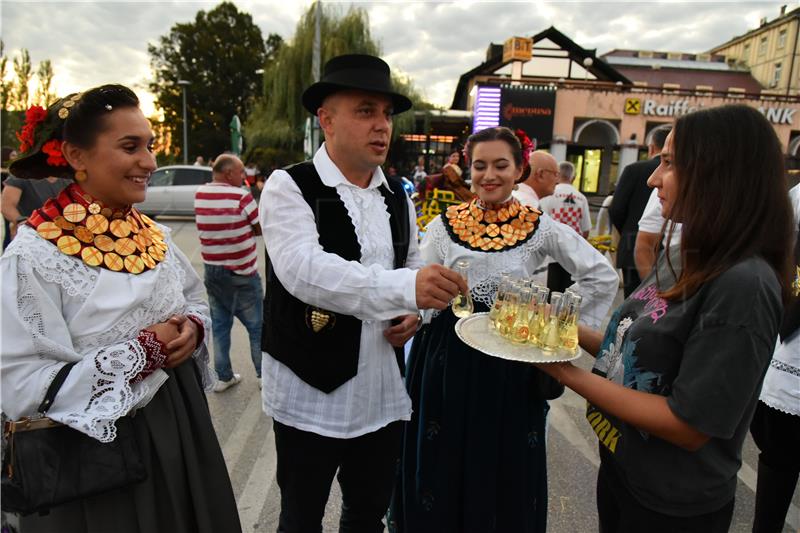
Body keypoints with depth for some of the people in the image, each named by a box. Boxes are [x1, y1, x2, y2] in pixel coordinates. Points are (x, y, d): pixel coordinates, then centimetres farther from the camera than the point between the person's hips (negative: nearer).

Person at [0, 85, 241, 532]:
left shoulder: (155, 236, 2)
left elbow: (196, 302, 14)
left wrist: (191, 329, -9)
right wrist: (143, 352, -23)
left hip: (181, 428, 6)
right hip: (97, 454, -6)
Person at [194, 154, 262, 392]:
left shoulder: (199, 195, 1)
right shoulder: (241, 197, -16)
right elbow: (261, 229, -8)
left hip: (212, 271, 5)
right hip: (241, 273, -5)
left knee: (219, 325, 14)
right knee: (256, 326, 9)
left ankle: (224, 377, 21)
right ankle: (263, 374, 19)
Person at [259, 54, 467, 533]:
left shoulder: (398, 196, 6)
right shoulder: (289, 187, -13)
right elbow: (303, 270, -29)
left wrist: (413, 311, -2)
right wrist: (406, 287, -41)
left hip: (384, 393, 5)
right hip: (311, 391, -5)